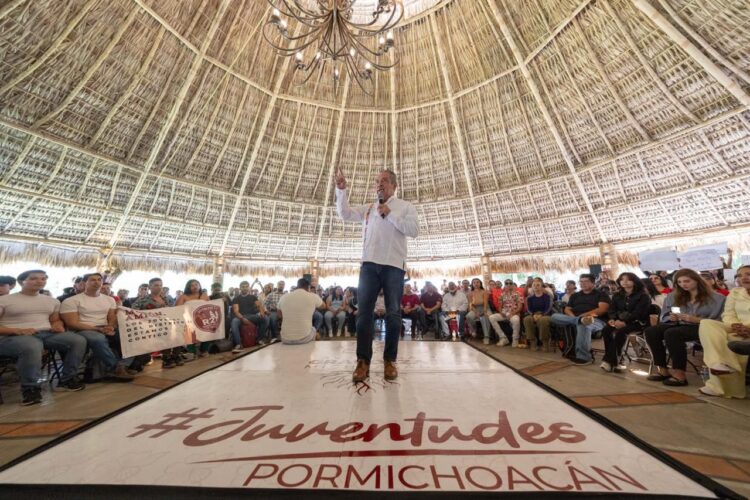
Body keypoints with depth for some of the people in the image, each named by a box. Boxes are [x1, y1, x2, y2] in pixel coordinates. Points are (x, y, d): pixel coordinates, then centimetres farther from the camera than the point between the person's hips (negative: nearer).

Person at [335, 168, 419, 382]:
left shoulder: (406, 206, 11)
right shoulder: (368, 208, 20)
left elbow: (414, 230, -4)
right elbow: (344, 214, 10)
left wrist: (390, 215, -7)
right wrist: (341, 190, -1)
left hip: (394, 265, -2)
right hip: (369, 264, 3)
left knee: (393, 313, 2)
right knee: (364, 311, 0)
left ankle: (390, 360, 15)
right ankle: (363, 361, 9)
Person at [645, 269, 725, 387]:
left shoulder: (715, 298, 4)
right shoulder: (673, 296, 15)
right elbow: (664, 316, 15)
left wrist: (696, 319, -19)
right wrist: (671, 317, -7)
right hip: (679, 325, 5)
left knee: (671, 333, -37)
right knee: (650, 331, -26)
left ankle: (680, 374, -28)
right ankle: (662, 369, -20)